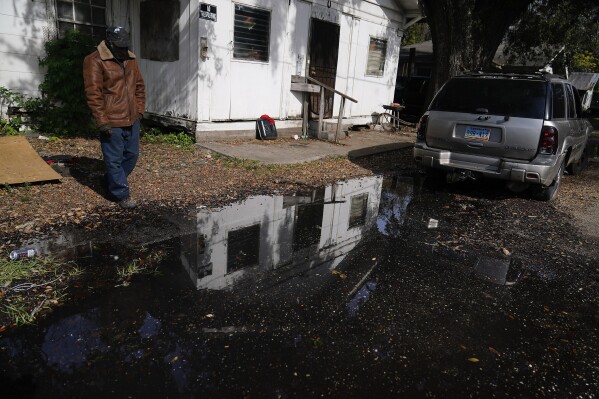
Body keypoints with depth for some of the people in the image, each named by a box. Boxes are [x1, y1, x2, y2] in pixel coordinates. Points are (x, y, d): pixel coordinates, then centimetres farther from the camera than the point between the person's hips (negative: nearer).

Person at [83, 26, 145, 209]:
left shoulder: (130, 59, 12)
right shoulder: (95, 61, -9)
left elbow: (140, 86, 19)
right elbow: (93, 94, -14)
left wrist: (140, 110, 11)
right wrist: (102, 121, -17)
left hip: (132, 119, 7)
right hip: (111, 122, -7)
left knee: (132, 155, 15)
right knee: (114, 160, 0)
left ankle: (111, 182, 35)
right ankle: (122, 195, 11)